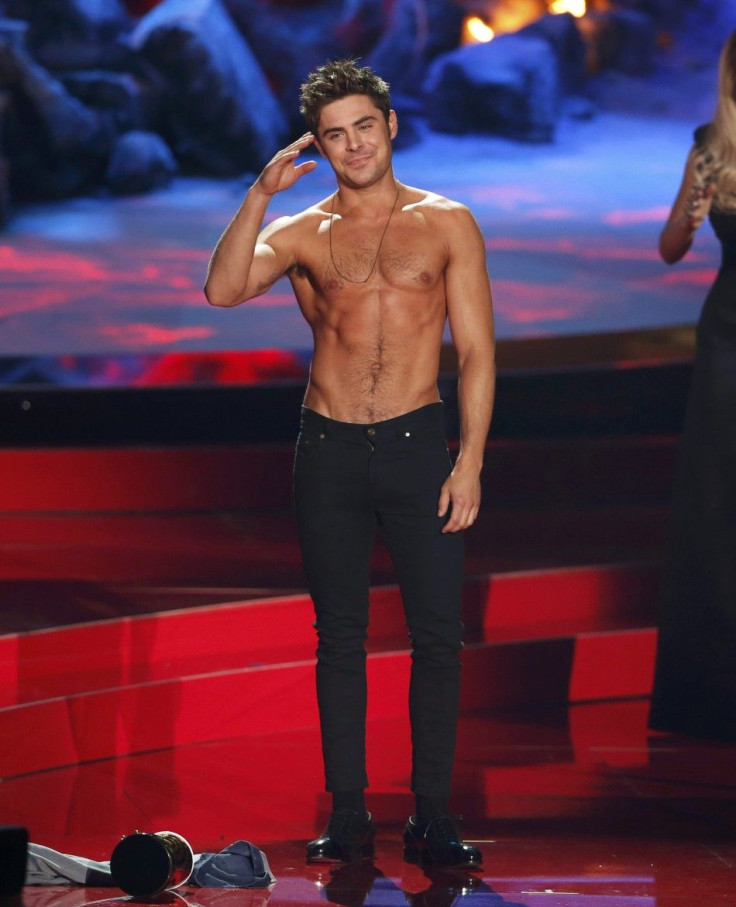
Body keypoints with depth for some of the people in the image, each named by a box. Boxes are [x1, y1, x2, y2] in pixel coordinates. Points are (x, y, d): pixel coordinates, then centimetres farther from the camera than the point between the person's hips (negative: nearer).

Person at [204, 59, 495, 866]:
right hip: (329, 450, 1)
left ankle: (431, 818, 2)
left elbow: (476, 352, 3)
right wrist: (260, 194, -17)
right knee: (339, 637, 4)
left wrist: (469, 462, -5)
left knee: (437, 635, -5)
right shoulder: (302, 234, 8)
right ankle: (347, 816, 11)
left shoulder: (446, 224, 6)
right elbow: (222, 290, -11)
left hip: (417, 443, -1)